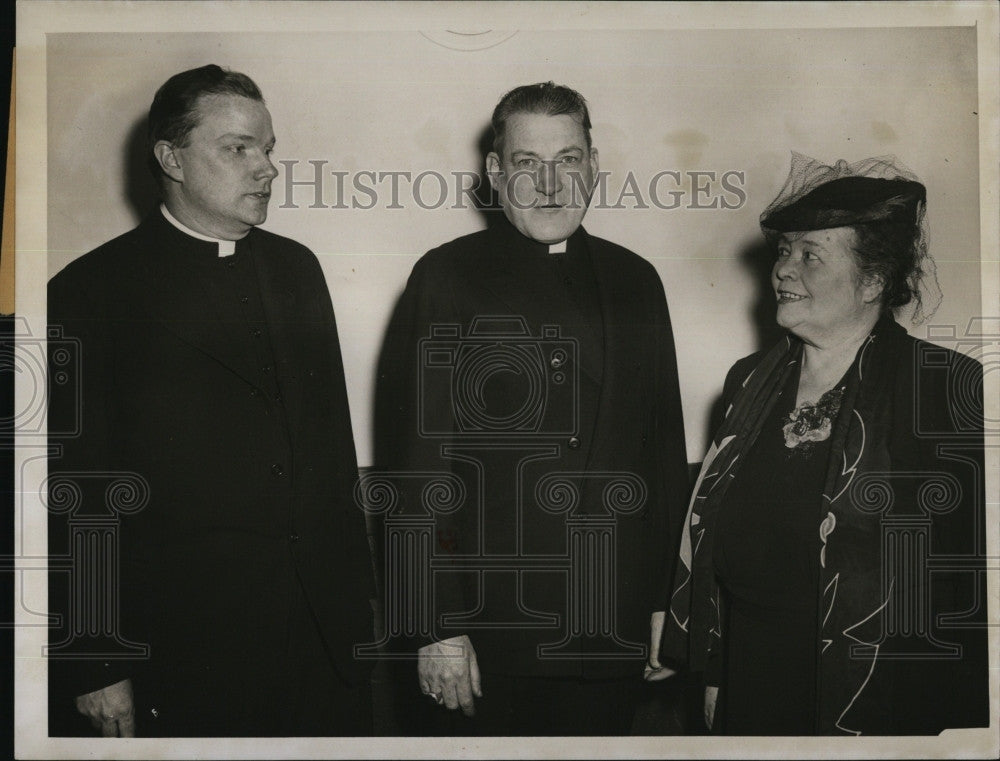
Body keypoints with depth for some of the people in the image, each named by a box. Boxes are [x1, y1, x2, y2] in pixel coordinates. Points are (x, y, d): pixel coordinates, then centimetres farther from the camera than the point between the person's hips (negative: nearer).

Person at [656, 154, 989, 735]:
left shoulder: (950, 389, -11)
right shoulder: (750, 382, 6)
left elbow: (973, 574, -12)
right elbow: (715, 545, 10)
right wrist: (713, 676, 11)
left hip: (889, 714, -4)